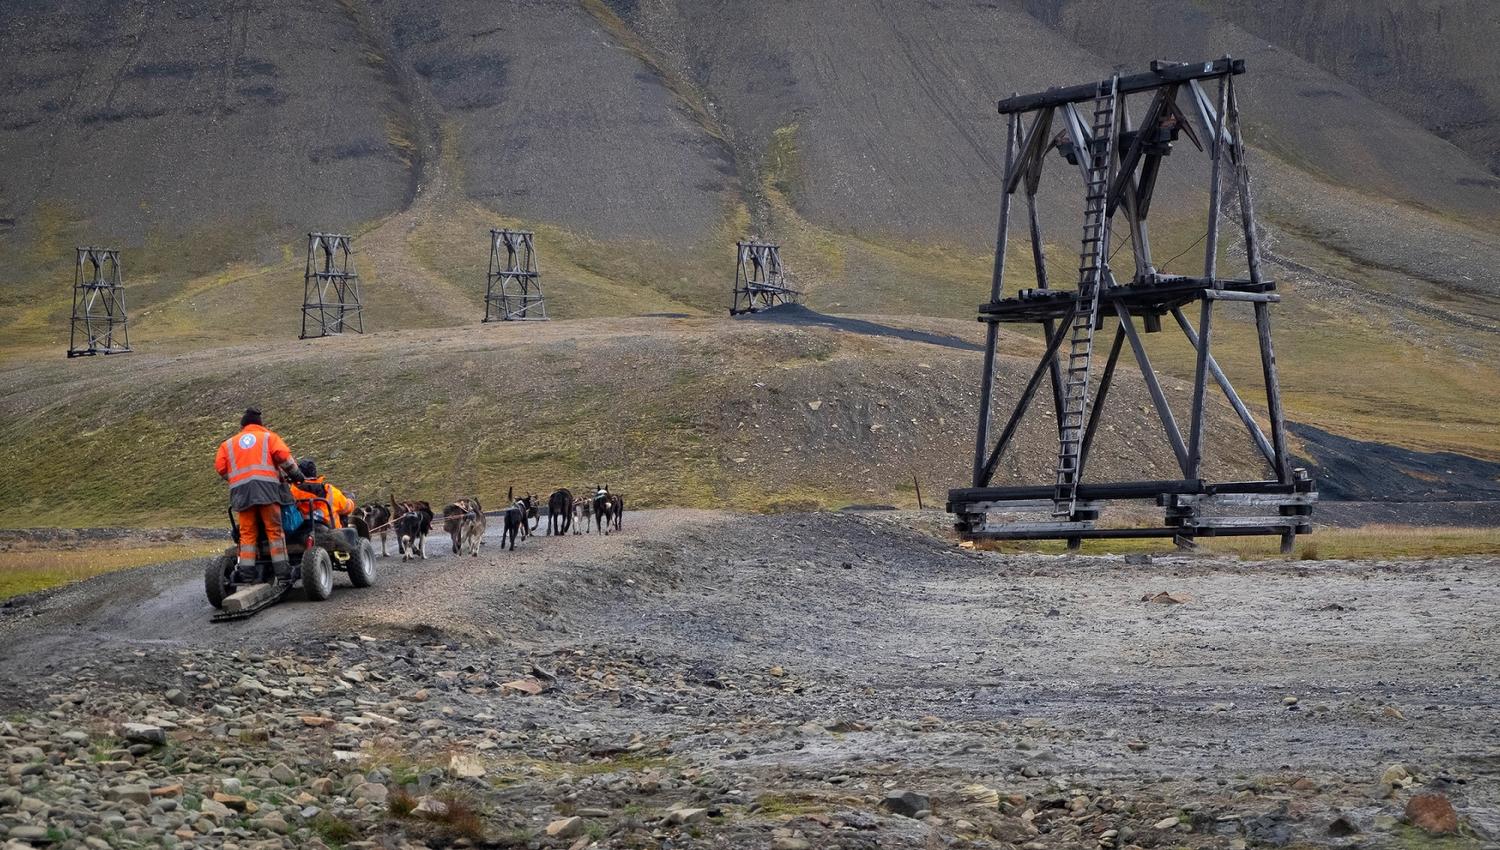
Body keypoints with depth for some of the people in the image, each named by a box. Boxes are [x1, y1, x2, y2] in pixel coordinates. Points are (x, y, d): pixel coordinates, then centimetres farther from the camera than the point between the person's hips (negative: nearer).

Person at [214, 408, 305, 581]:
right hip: (266, 486, -2)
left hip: (240, 490, 2)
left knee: (247, 533, 5)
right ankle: (282, 570, -9)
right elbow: (283, 456, -1)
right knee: (274, 530, -3)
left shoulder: (228, 444, 23)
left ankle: (246, 571, -2)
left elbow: (220, 467, 10)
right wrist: (295, 474, 10)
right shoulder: (268, 437, 15)